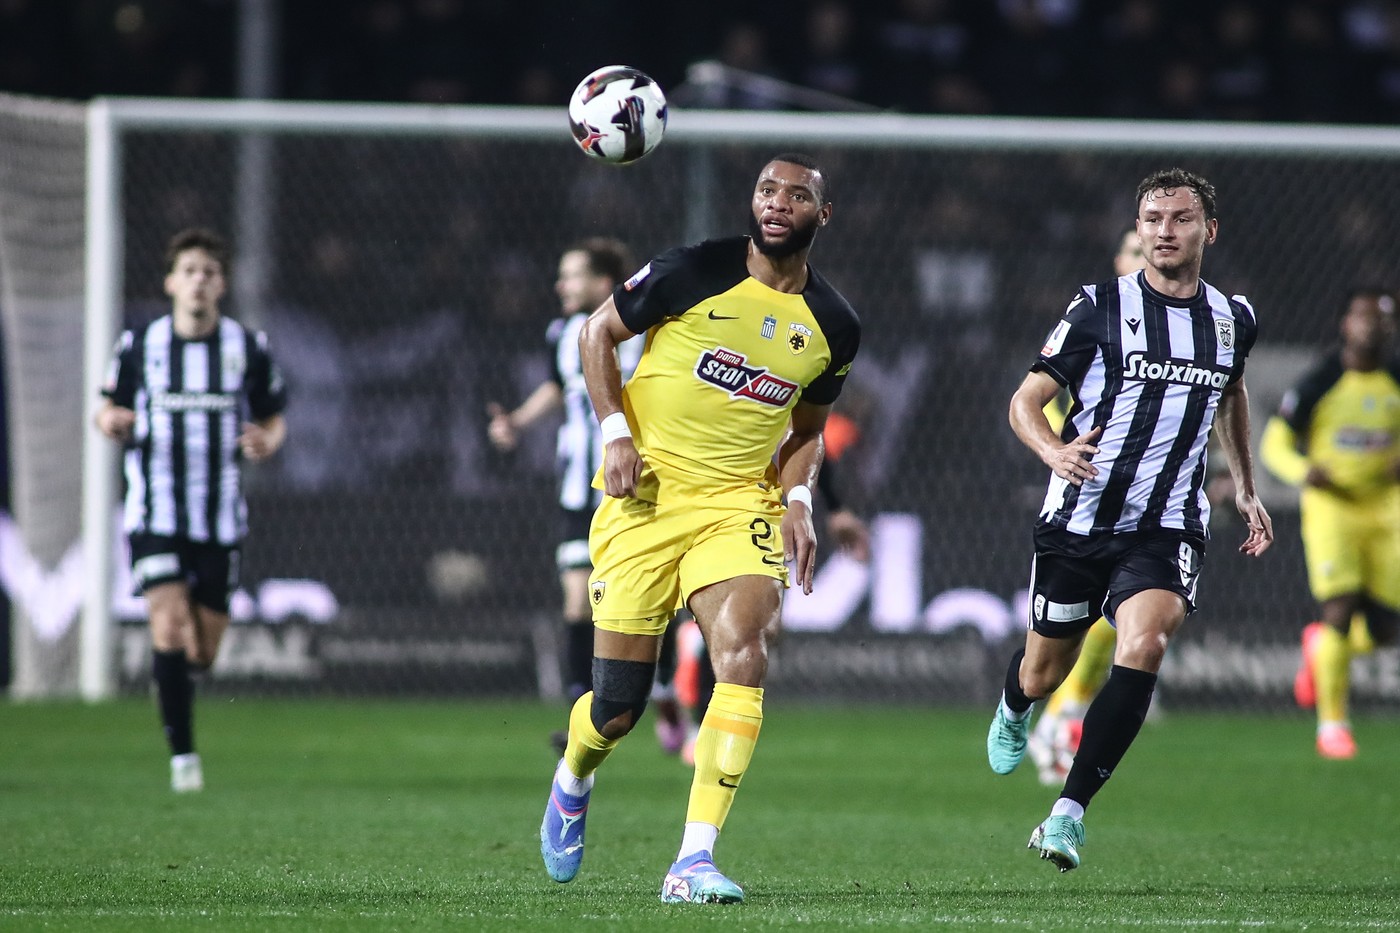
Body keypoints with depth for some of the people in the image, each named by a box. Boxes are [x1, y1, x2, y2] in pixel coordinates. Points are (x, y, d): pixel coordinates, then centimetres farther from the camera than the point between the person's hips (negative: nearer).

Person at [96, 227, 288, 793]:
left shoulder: (248, 347, 2)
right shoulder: (138, 345, 1)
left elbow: (274, 418, 11)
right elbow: (115, 416, 11)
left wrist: (267, 442, -12)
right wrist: (111, 423, -13)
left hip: (221, 520, 2)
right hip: (155, 514, -2)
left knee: (201, 651, 4)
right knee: (168, 627, -18)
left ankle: (166, 684, 39)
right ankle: (182, 754, -12)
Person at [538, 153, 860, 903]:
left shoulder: (833, 326, 4)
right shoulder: (692, 272, -7)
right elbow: (598, 332, 5)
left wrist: (798, 500, 2)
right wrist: (616, 433, -7)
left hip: (739, 504, 2)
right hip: (646, 497, -2)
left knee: (745, 655, -24)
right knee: (617, 707, 0)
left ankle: (694, 861, -24)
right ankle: (572, 784, 39)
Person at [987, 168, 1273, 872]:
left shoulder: (1233, 319, 6)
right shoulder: (1101, 306, -5)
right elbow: (1026, 400, -3)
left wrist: (1246, 490, 26)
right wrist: (1053, 450, -24)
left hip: (1167, 529, 1)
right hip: (1078, 518, -1)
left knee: (1143, 647, -26)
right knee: (1042, 676, 12)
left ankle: (1069, 812, -22)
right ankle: (1013, 711, 52)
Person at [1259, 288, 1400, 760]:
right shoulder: (1318, 384, -6)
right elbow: (1274, 443, 0)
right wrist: (1302, 470, -21)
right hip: (1331, 506, -3)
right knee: (1340, 611, -17)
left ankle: (1319, 647, 35)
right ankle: (1332, 721, -2)